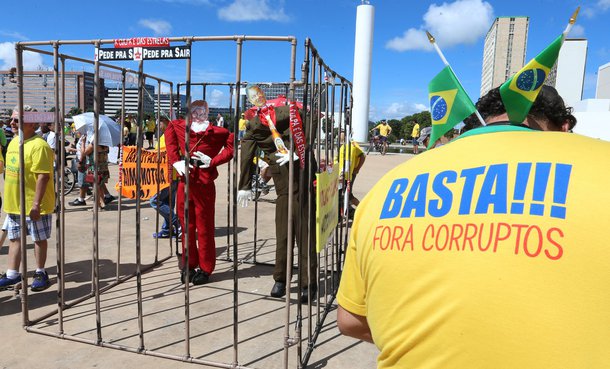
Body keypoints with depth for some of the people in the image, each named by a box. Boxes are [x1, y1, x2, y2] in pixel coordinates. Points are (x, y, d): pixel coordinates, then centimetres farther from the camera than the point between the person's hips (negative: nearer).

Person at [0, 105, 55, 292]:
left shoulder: (39, 145, -19)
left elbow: (43, 176, -22)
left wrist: (36, 203, -24)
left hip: (33, 205, -8)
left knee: (39, 239, 6)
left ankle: (40, 273, 20)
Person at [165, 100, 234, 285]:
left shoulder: (216, 132, -4)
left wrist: (213, 161, -6)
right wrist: (175, 160, 3)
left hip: (204, 185, -2)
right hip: (185, 183, 3)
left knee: (205, 227, 5)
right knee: (186, 226, 11)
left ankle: (205, 268, 15)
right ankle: (189, 265, 23)